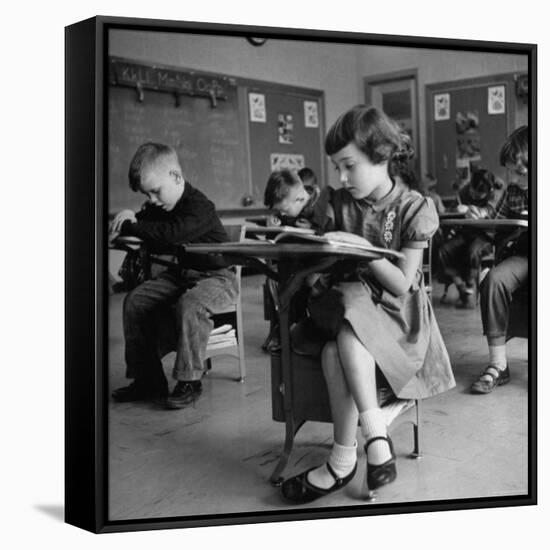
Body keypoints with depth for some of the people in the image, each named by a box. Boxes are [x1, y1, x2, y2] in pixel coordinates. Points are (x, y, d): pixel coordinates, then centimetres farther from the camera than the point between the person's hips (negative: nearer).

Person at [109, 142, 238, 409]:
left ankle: (189, 381, -20)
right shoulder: (158, 206, 5)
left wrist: (129, 226, -27)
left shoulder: (199, 207, -23)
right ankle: (148, 380, -1)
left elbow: (171, 234, -37)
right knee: (135, 300, -6)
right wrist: (130, 217, -8)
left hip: (216, 277, -9)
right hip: (180, 274, 9)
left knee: (190, 305, -37)